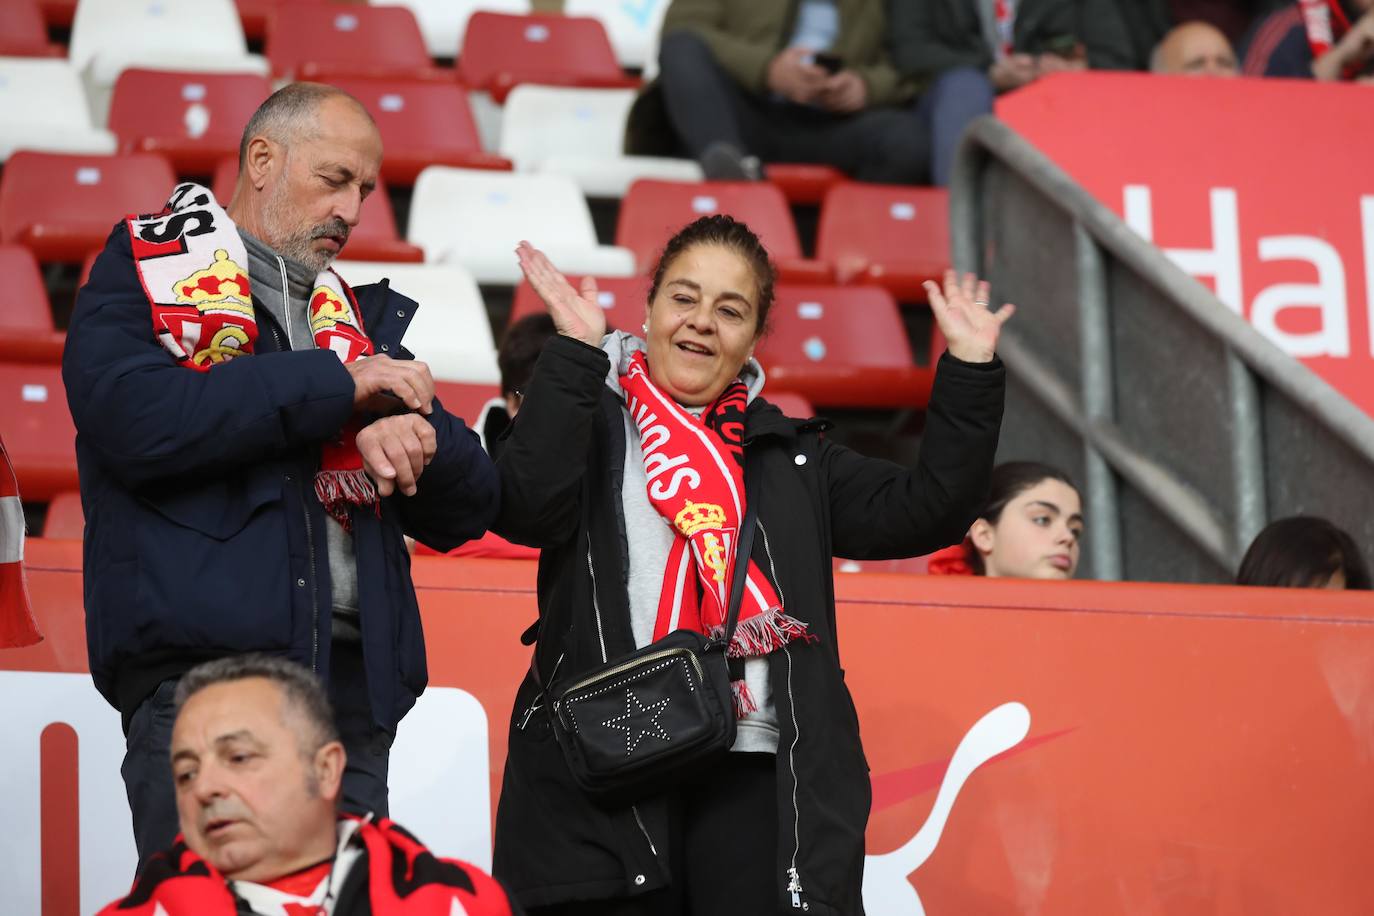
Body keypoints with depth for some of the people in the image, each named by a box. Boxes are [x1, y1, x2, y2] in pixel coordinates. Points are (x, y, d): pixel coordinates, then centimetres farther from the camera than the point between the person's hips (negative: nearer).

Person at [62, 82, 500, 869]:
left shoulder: (359, 318, 24)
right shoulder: (144, 274, 9)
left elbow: (465, 512, 19)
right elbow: (135, 420, -13)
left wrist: (417, 435, -5)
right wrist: (338, 384, -8)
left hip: (353, 684, 5)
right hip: (203, 677, -5)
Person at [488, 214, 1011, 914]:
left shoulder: (789, 451, 21)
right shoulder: (591, 422, 11)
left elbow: (924, 513, 13)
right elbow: (526, 507, -10)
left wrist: (970, 368, 7)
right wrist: (575, 350, -13)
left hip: (753, 774, 2)